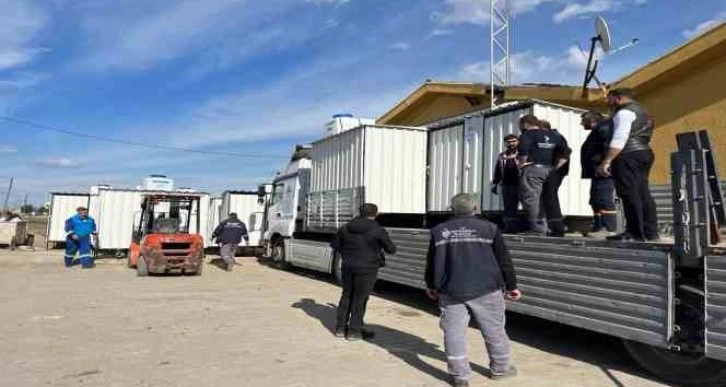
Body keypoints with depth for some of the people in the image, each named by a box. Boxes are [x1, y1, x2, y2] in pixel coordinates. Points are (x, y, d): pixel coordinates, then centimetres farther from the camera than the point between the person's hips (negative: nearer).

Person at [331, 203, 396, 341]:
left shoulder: (345, 228, 5)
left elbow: (334, 244, 13)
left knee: (346, 296, 17)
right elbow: (391, 249, -3)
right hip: (366, 269, -5)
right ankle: (354, 331, 10)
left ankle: (340, 328, 23)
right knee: (360, 299, 4)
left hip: (348, 267, 5)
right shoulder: (378, 231, -11)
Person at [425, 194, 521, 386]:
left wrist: (431, 285, 24)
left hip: (451, 291, 1)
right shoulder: (489, 228, -1)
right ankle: (500, 367, 29)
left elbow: (432, 262, 11)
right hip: (486, 290, -1)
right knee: (494, 330, 15)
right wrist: (511, 285, 13)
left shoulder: (439, 231, 5)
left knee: (454, 332, 6)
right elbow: (504, 260, 2)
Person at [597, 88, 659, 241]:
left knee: (629, 194, -10)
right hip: (644, 153, 10)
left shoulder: (625, 112, -7)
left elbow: (619, 138, -19)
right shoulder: (642, 112, 26)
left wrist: (606, 161, -23)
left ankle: (635, 233, -11)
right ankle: (651, 232, 10)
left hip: (629, 155, -10)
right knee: (643, 194, 9)